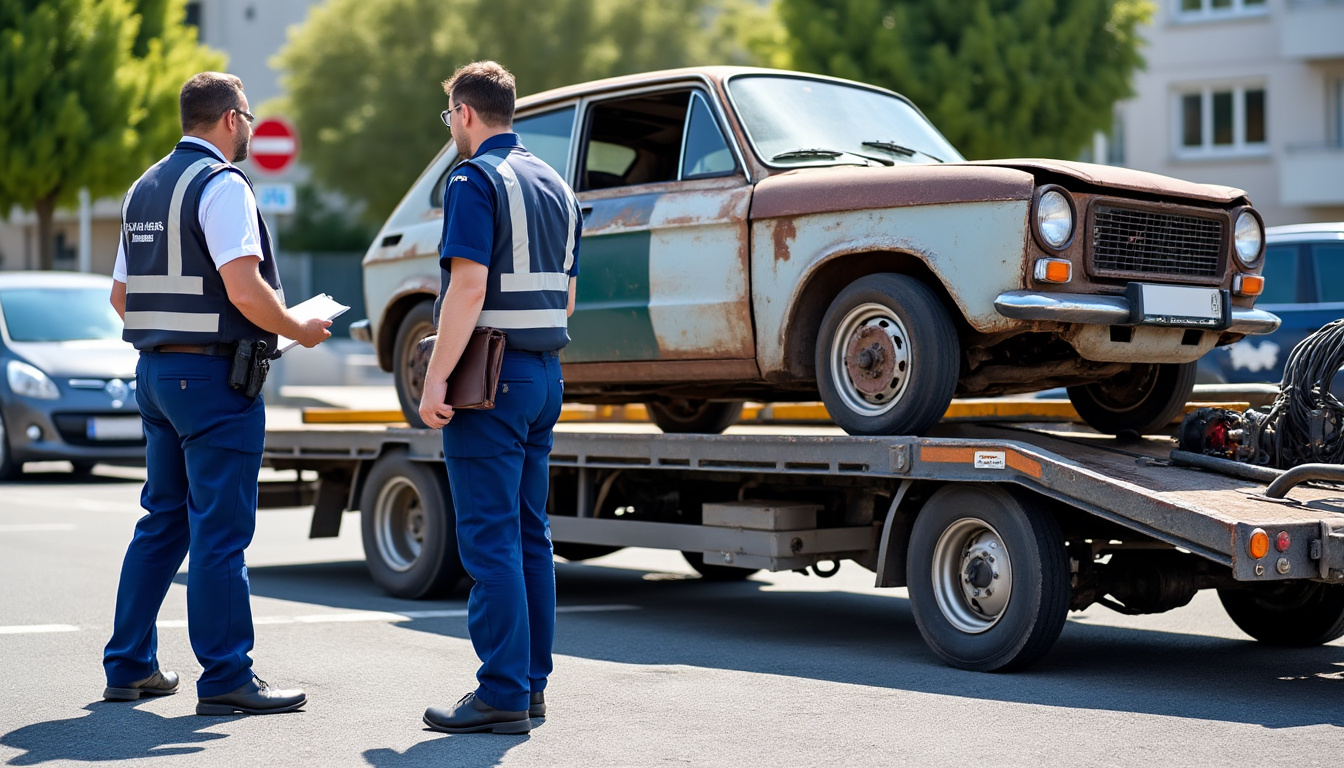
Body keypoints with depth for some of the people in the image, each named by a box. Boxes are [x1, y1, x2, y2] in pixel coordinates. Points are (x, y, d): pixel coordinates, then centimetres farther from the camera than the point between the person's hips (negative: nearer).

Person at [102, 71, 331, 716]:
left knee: (162, 522, 15)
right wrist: (297, 330, -7)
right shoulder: (221, 184, -11)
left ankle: (128, 666, 20)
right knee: (220, 530, -5)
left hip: (154, 372, 9)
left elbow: (121, 295, 19)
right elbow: (243, 287, -21)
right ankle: (225, 679, -2)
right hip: (213, 374, -9)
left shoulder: (145, 188, 15)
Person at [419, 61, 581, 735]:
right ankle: (531, 681, 16)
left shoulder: (475, 180, -11)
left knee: (490, 538, -7)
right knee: (529, 535, 11)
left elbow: (469, 285, -20)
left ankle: (502, 694, -7)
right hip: (545, 375, 9)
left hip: (489, 376, -9)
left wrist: (437, 376, -19)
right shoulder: (554, 186, 16)